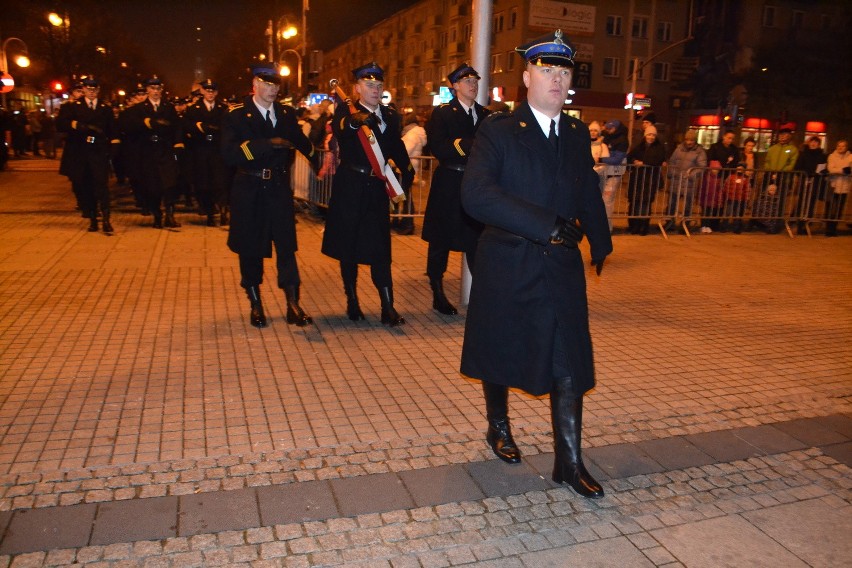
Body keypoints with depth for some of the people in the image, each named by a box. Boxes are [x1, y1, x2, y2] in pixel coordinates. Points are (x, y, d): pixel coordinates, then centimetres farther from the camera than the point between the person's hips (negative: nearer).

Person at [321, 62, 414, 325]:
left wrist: (406, 173, 4)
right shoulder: (346, 112, -4)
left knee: (380, 247, 2)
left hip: (377, 188, 3)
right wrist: (354, 121, -47)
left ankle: (388, 307, 4)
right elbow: (338, 129, -27)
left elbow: (396, 147, 16)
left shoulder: (390, 115, 10)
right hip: (350, 187, -3)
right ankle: (352, 301, 22)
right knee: (348, 247, 7)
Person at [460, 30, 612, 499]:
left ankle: (569, 462, 14)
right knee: (501, 356, 14)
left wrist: (600, 244, 22)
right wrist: (545, 224, -28)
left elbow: (589, 195, 23)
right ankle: (498, 427, 40)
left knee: (570, 366, 1)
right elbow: (476, 195, -24)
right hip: (506, 267, -3)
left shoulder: (578, 135, 8)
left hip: (562, 267, 3)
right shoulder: (498, 131, -8)